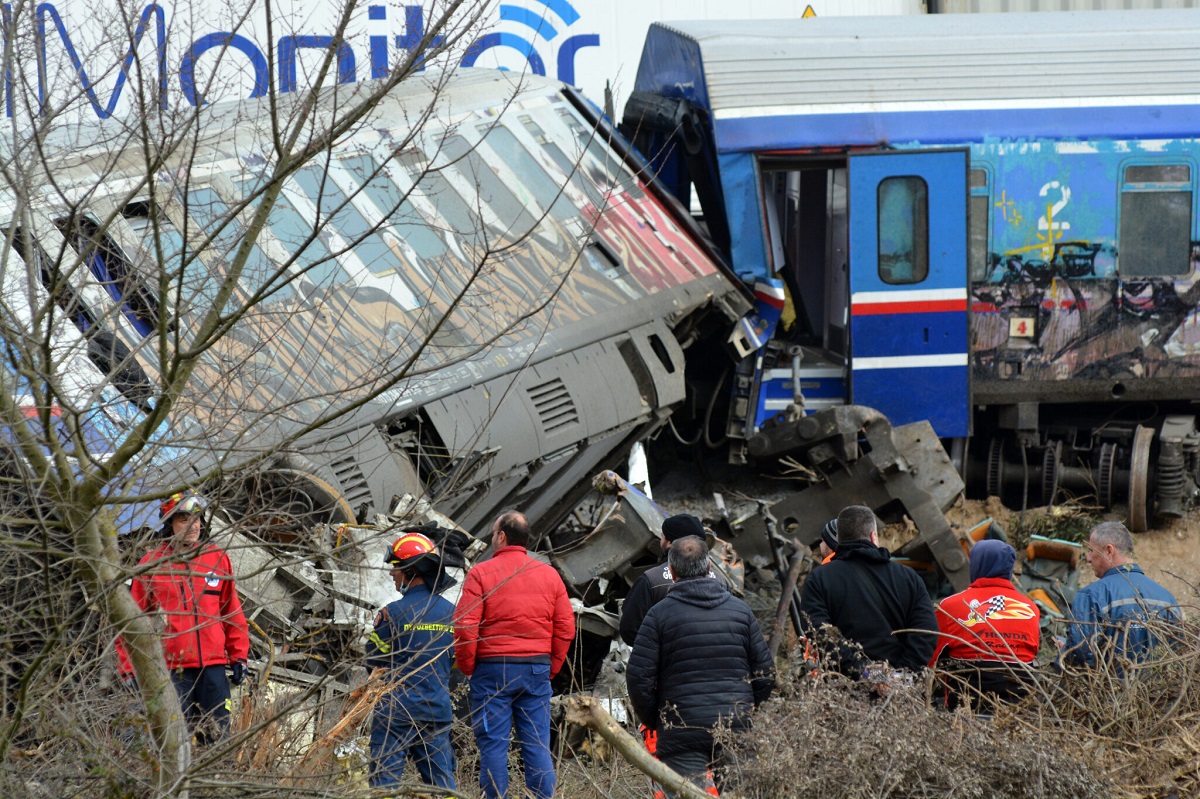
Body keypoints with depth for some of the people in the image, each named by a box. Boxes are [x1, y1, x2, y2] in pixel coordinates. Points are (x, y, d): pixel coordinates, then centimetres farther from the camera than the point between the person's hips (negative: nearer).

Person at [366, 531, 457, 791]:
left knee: (385, 779, -1)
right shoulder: (452, 612, 4)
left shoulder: (393, 613, -11)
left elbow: (373, 660, -3)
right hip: (438, 710, 5)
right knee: (441, 780, 9)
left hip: (397, 710, -5)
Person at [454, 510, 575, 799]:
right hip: (538, 671, 3)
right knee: (538, 746, 5)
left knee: (493, 745, 1)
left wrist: (467, 666, 2)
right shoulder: (549, 575, 8)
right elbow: (566, 628, 7)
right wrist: (551, 667, 14)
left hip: (492, 669, -3)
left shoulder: (481, 573, -5)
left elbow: (465, 627, -11)